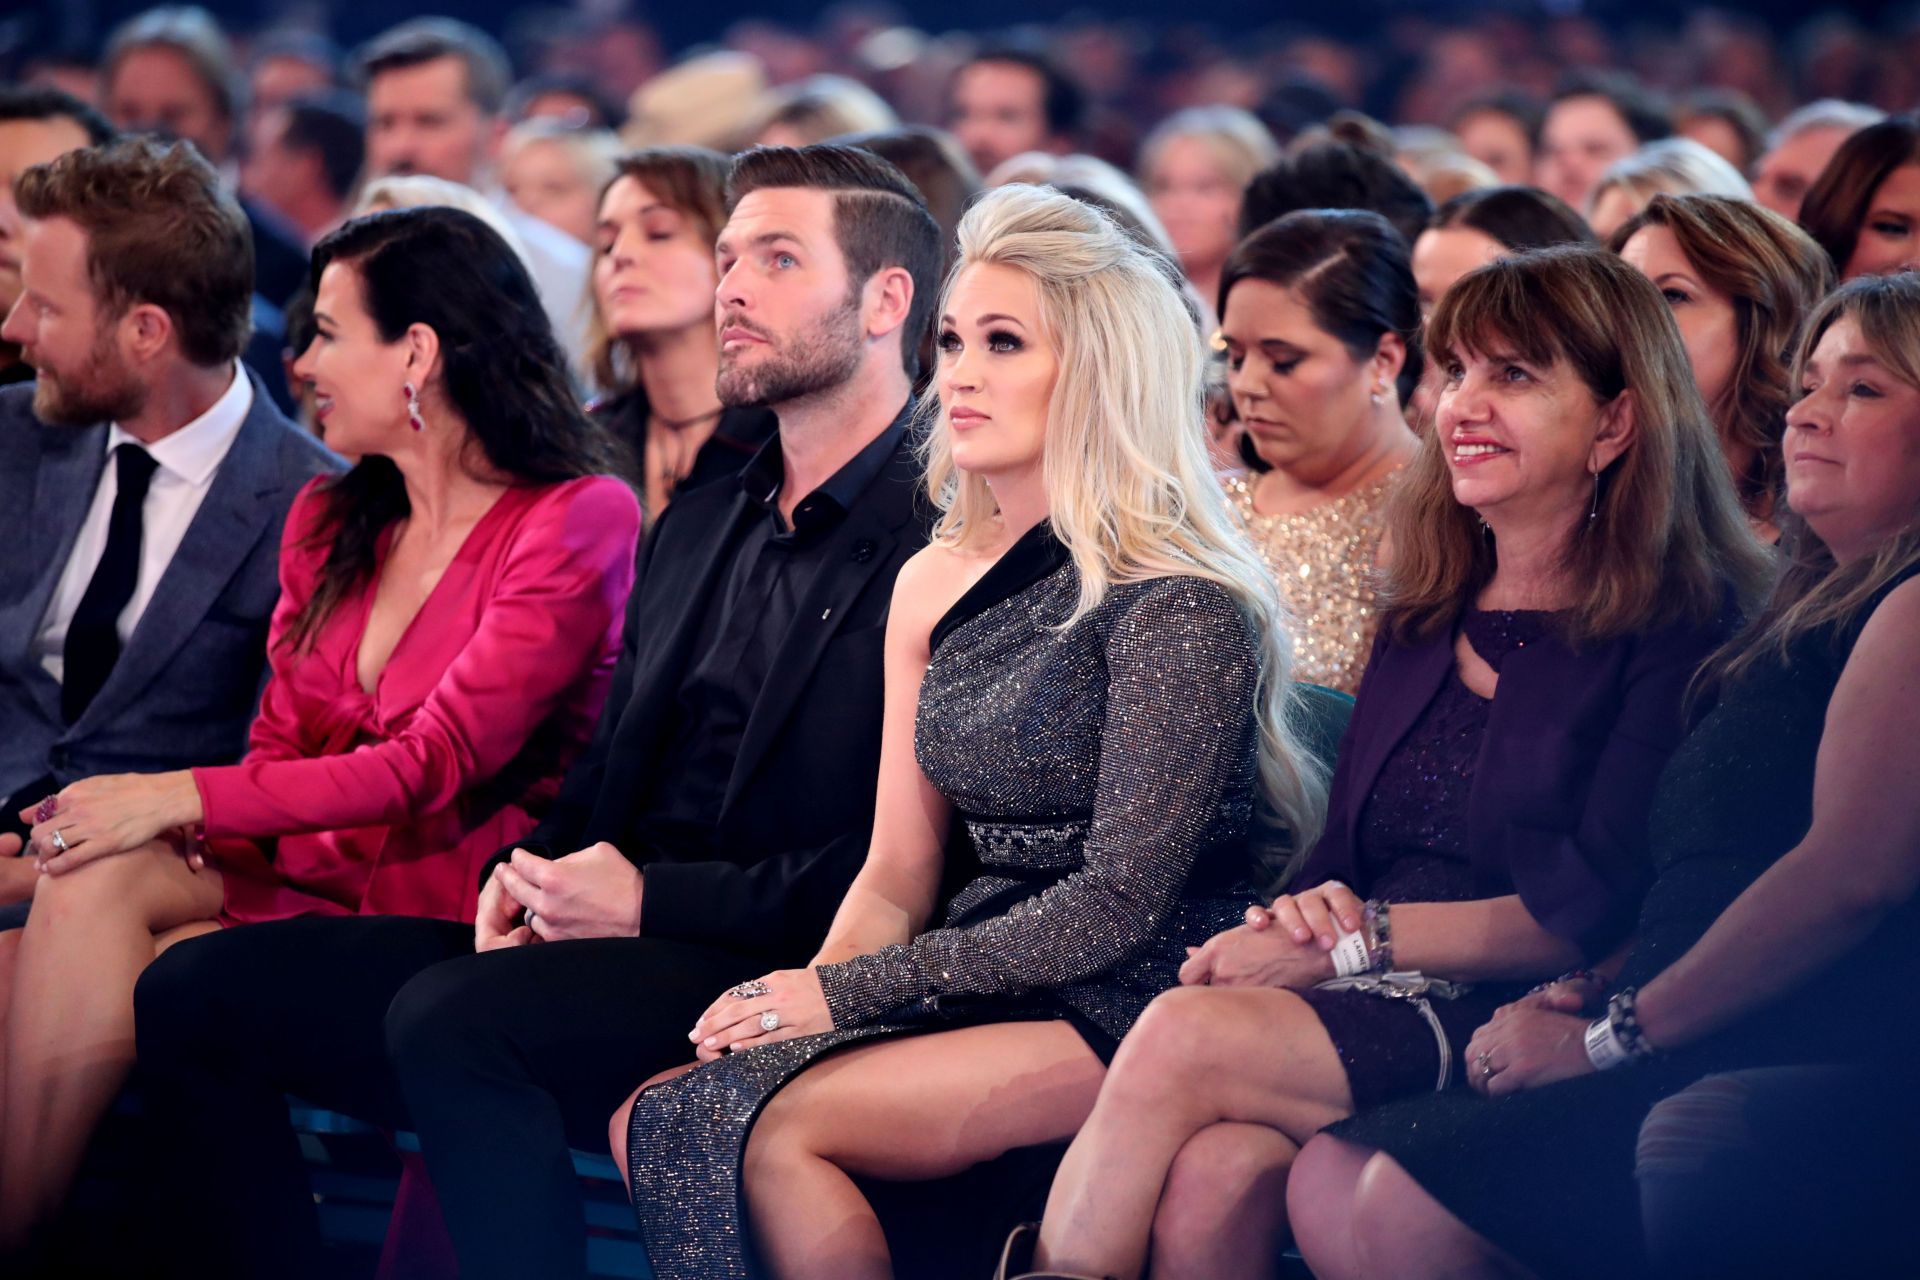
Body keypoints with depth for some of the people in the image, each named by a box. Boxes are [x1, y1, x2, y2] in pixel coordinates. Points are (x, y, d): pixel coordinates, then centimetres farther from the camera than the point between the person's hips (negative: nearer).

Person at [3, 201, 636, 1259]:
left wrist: (185, 796, -19)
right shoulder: (327, 524, 18)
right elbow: (282, 745, 15)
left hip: (457, 896, -6)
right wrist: (183, 826, -9)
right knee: (93, 884, -24)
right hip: (305, 869, 6)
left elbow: (437, 765, -15)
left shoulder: (579, 521, -7)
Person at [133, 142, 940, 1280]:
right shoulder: (700, 527, 22)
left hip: (764, 974, -9)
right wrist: (532, 875, 4)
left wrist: (652, 899, -15)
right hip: (589, 938, 9)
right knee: (197, 992, -4)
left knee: (447, 1016, -35)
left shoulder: (938, 542, -7)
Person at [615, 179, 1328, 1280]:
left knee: (771, 1126, -26)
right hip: (979, 987, 7)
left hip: (1122, 1017, -7)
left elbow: (1123, 904, -14)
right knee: (655, 1121, -15)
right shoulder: (935, 587, 13)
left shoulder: (1175, 607, -11)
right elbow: (897, 877, 14)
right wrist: (800, 996, -8)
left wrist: (850, 991, -14)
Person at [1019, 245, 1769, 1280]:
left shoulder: (1684, 634, -1)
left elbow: (1602, 911, -10)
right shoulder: (1425, 621, 22)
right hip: (1377, 1015, 5)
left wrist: (1358, 937, -12)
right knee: (1214, 1173, -30)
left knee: (1183, 1040, -29)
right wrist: (1305, 917, -7)